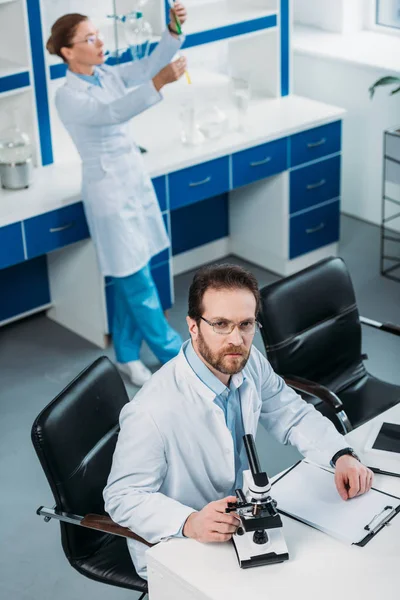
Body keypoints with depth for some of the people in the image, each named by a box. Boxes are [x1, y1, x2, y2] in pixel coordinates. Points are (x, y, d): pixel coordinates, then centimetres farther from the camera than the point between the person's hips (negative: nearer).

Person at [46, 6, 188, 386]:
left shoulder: (108, 75, 5)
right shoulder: (68, 97, -17)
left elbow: (150, 64, -5)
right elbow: (114, 112, -34)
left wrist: (173, 31, -23)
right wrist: (159, 83, -47)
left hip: (135, 178, 8)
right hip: (109, 188, -8)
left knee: (129, 277, 14)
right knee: (137, 279, 3)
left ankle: (127, 356, 27)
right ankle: (174, 354, 15)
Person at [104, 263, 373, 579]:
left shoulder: (249, 362, -10)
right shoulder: (152, 412, -31)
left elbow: (293, 414, 5)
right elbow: (123, 496, -22)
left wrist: (342, 455, -11)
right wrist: (190, 523, -38)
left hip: (235, 518, 7)